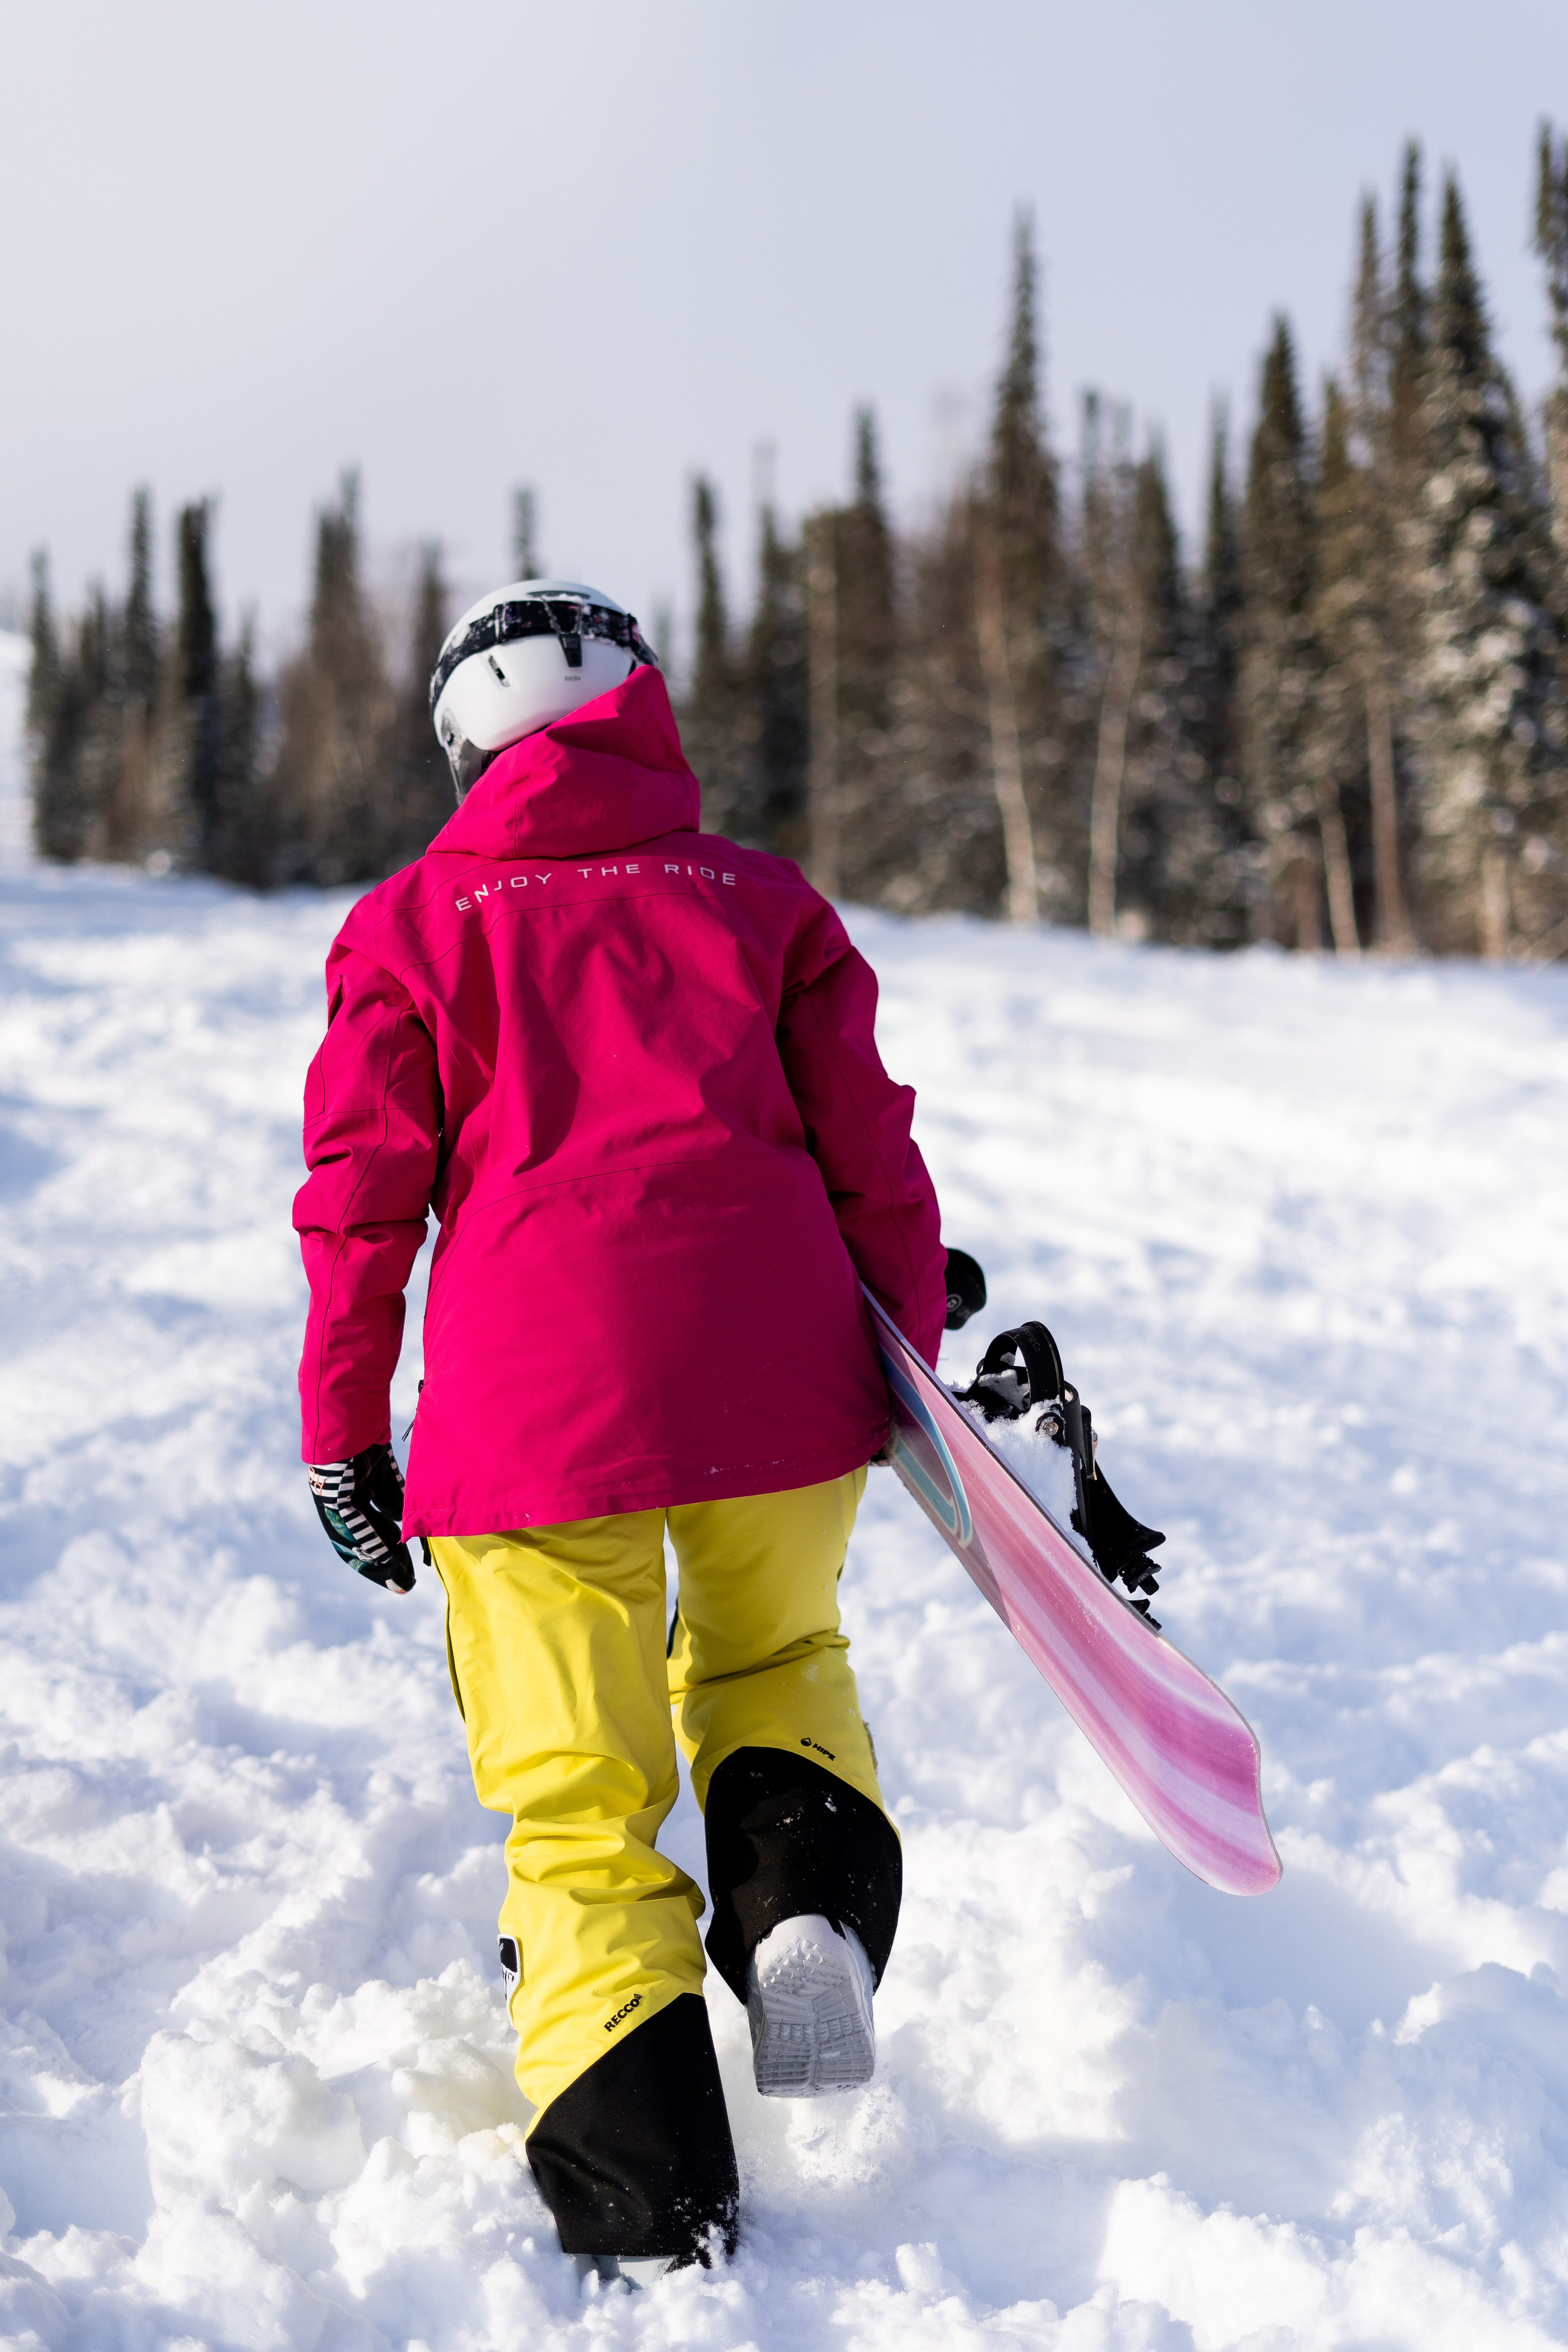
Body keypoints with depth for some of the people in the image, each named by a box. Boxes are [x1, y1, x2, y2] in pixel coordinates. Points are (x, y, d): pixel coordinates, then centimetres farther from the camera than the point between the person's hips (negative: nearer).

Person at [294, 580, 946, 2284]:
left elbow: (361, 1192, 6)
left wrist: (343, 1435, 11)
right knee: (773, 1658, 28)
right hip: (777, 1378, 2)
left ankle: (650, 2215, 2)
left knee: (580, 1804, 7)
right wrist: (915, 1364, 19)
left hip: (530, 1403, -1)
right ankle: (809, 1893, -1)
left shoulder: (412, 923, 11)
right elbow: (869, 1154, 11)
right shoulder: (760, 897, 14)